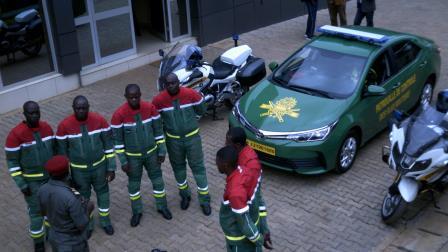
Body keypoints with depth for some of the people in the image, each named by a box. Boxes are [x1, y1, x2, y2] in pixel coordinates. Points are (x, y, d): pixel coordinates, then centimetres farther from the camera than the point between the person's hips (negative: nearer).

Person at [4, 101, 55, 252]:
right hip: (31, 180, -5)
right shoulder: (16, 134, -24)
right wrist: (21, 184, -17)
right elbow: (12, 161, -16)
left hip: (50, 175, 5)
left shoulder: (47, 127, -8)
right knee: (36, 211, 5)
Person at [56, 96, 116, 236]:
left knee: (102, 192, 19)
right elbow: (62, 151, -6)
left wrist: (111, 167, -5)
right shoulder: (64, 125, -19)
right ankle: (87, 224, 42)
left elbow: (108, 145, -6)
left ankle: (105, 221, 43)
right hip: (78, 170, -1)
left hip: (99, 166, 1)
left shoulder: (99, 120, -16)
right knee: (83, 197, 18)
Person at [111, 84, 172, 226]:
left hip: (151, 152, 2)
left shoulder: (150, 108, -15)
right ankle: (137, 211, 35)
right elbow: (117, 139, -12)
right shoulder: (119, 114, -22)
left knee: (157, 180, 15)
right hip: (132, 156, -2)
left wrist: (161, 151, -2)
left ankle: (162, 206, 37)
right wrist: (123, 161, -11)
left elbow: (158, 131, -3)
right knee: (134, 184, 15)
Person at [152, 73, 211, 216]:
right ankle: (185, 195, 40)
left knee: (198, 167, 7)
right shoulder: (159, 100, -17)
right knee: (178, 167, 17)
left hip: (192, 137, -1)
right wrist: (167, 126, 2)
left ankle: (204, 200, 20)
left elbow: (201, 110, 1)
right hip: (173, 140, 1)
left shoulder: (191, 94, -17)